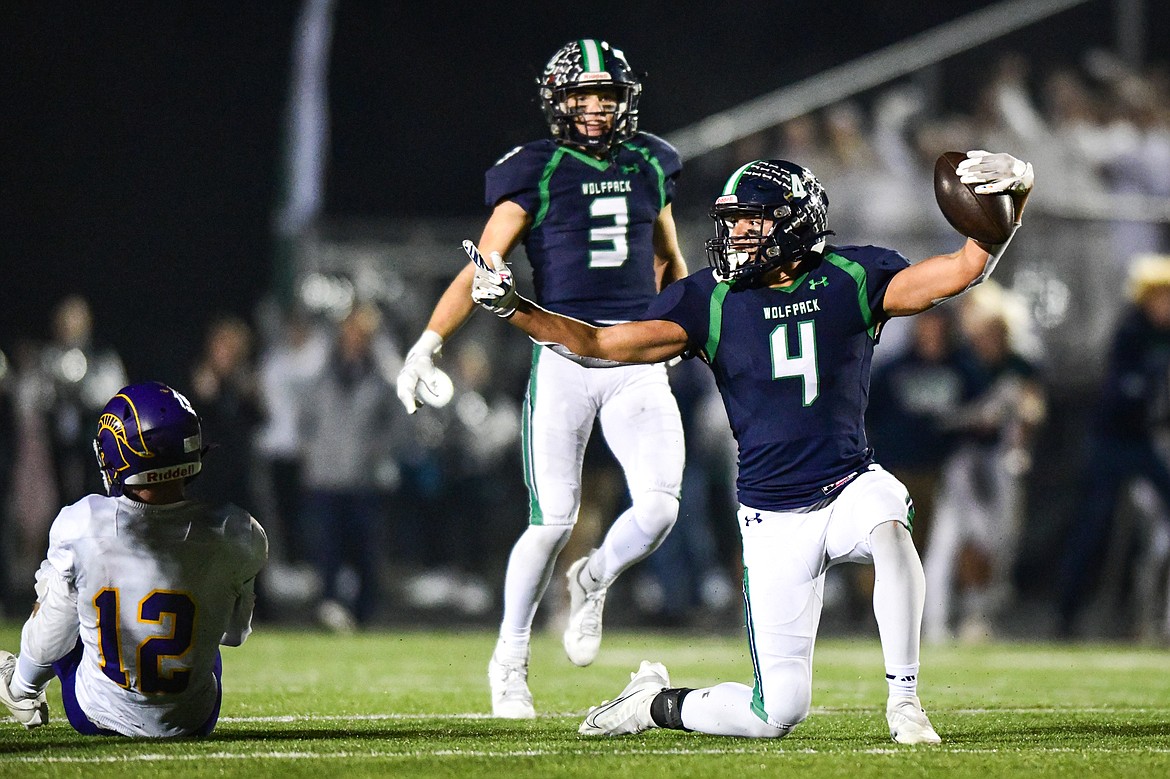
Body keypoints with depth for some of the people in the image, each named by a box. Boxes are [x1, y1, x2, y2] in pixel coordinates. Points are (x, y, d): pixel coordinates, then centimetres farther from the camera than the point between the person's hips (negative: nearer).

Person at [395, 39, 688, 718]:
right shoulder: (537, 172, -1)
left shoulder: (649, 164, 11)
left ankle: (593, 583, 21)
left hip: (639, 362, 3)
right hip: (564, 353, -3)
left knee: (659, 508, -12)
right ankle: (511, 660, 13)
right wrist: (428, 344, -14)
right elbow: (482, 270, -5)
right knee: (554, 520, -6)